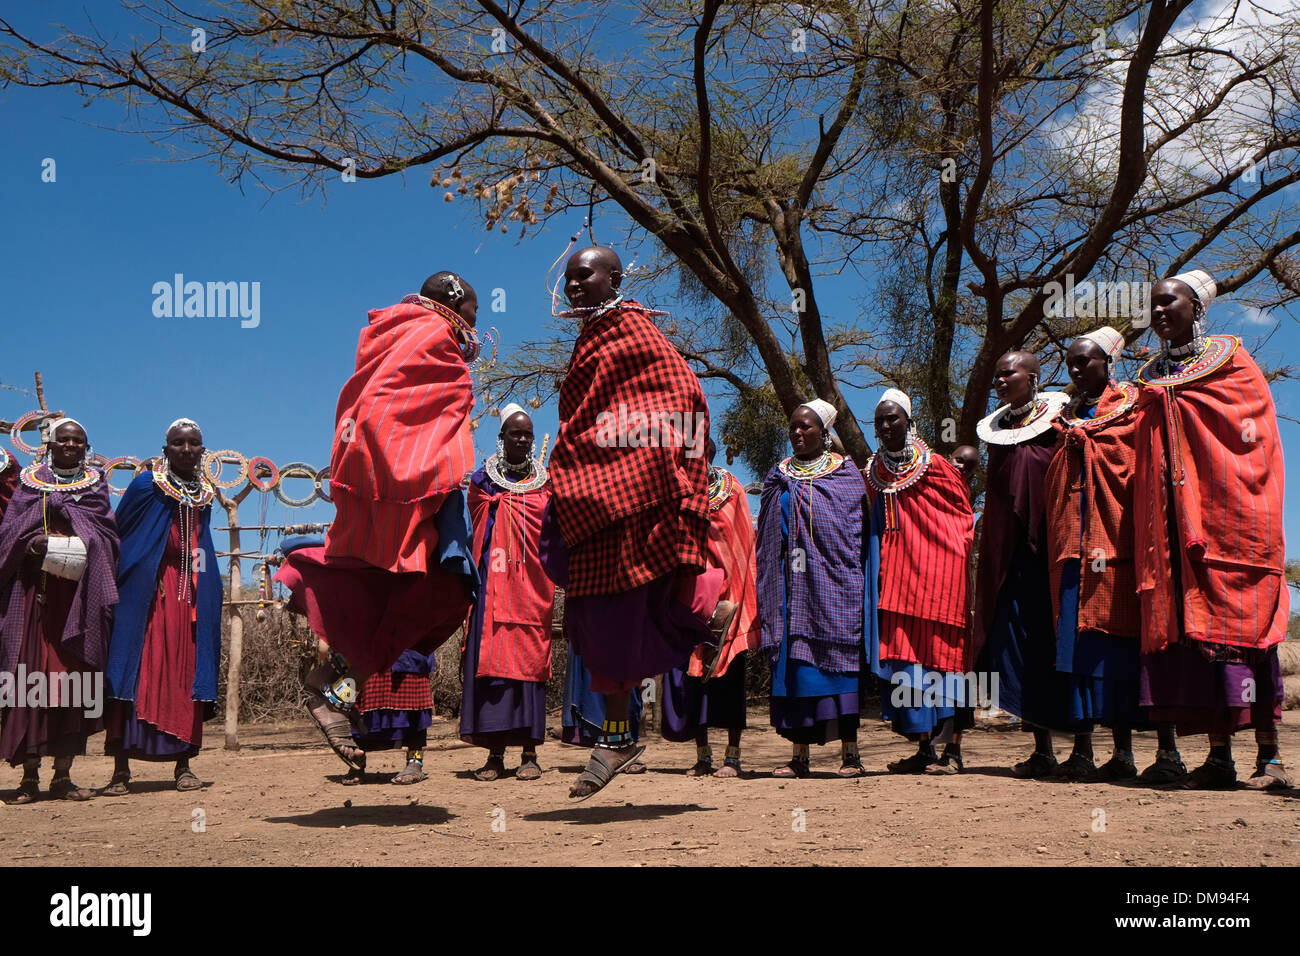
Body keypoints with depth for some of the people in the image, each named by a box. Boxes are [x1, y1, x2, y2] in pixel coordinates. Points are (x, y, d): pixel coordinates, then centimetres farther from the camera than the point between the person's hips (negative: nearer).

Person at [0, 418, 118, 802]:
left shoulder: (95, 486, 15)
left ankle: (63, 776, 1)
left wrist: (81, 544, -15)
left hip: (77, 596, 0)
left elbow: (105, 536, 4)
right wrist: (34, 544, -14)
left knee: (74, 679, -4)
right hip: (32, 592, 0)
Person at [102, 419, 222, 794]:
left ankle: (184, 765, 7)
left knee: (186, 673, 2)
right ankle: (121, 771, -5)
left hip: (192, 595, 4)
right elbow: (117, 537, 0)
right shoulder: (145, 486, -1)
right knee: (137, 673, -7)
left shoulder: (206, 493, 13)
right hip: (147, 593, -4)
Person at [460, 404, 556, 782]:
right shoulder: (483, 480, 11)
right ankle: (495, 754, -1)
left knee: (530, 661, -3)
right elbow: (477, 532, 13)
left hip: (534, 585, 0)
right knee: (490, 660, -5)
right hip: (494, 585, 0)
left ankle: (530, 753, 0)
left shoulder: (545, 482, 13)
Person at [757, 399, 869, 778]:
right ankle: (800, 755, 3)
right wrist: (766, 590, 7)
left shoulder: (846, 475, 6)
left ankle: (849, 752, -2)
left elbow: (857, 534, 2)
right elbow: (766, 538, 15)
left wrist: (856, 582, -7)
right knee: (794, 661, -1)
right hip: (792, 586, 3)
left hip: (833, 583, -3)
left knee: (838, 657, -7)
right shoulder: (779, 478, 15)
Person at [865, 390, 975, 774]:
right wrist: (879, 568, 11)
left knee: (942, 651, -6)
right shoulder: (872, 473, 12)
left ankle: (953, 749, -2)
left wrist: (957, 565, -5)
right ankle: (923, 748, 9)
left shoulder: (936, 466, -1)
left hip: (936, 568, -4)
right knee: (902, 652, 2)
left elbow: (964, 519, 2)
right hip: (895, 574, 5)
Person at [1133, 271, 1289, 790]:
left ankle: (1269, 757, -3)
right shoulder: (1150, 377, 18)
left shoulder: (1230, 358, 5)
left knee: (1239, 619, -8)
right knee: (1190, 623, -2)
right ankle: (1219, 754, 2)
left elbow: (1260, 438, -1)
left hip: (1228, 511, -4)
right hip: (1174, 522, 4)